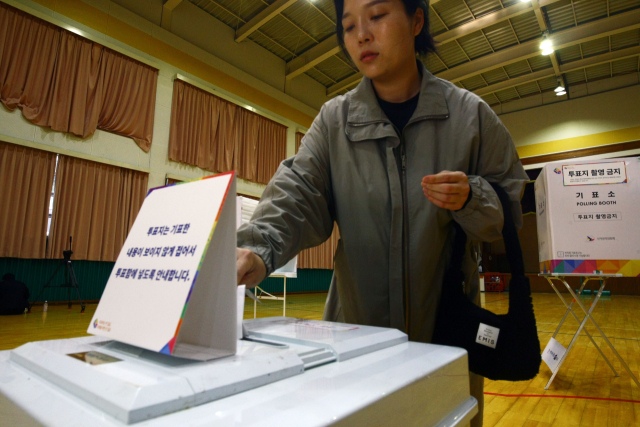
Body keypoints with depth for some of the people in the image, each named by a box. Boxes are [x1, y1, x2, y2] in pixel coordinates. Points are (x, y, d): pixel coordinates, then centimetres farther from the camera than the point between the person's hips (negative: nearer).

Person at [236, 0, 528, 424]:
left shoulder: (470, 114, -2)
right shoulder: (333, 119, 0)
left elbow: (513, 207, 1)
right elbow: (299, 193, -14)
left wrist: (470, 199, -20)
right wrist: (258, 248, -31)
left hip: (446, 326, 0)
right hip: (357, 324, 1)